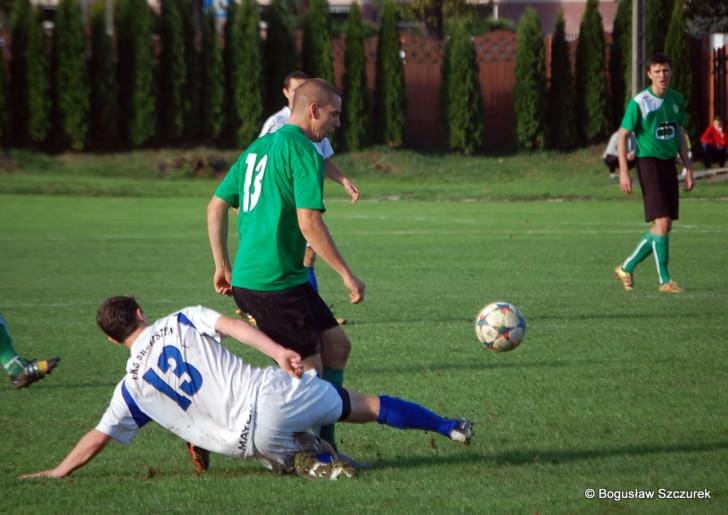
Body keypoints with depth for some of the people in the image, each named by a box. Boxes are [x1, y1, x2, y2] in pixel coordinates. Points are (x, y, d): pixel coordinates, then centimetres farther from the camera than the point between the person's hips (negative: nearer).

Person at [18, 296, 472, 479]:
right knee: (368, 406, 15)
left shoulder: (133, 386, 10)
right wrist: (280, 352, -12)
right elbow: (233, 325, -6)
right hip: (272, 393, 1)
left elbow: (98, 438, 13)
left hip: (251, 438, -1)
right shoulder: (183, 321, 10)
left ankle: (313, 461, -7)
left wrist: (56, 472, 24)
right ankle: (450, 427, 19)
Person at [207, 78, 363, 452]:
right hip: (277, 282, -10)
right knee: (309, 373, -3)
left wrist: (222, 265, 24)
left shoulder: (258, 148, 17)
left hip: (246, 277, 10)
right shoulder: (303, 151, -11)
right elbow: (309, 222, -19)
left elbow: (216, 207, 19)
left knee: (337, 345, 14)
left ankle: (321, 443, 15)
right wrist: (346, 274, -14)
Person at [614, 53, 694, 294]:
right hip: (649, 163, -7)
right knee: (662, 221, -13)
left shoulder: (676, 99, 10)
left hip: (669, 164, 7)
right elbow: (622, 136, -7)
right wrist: (624, 173, -13)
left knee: (665, 226, 6)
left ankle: (626, 268, 20)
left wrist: (688, 169, 14)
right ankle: (664, 280, -7)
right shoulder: (639, 102, -9)